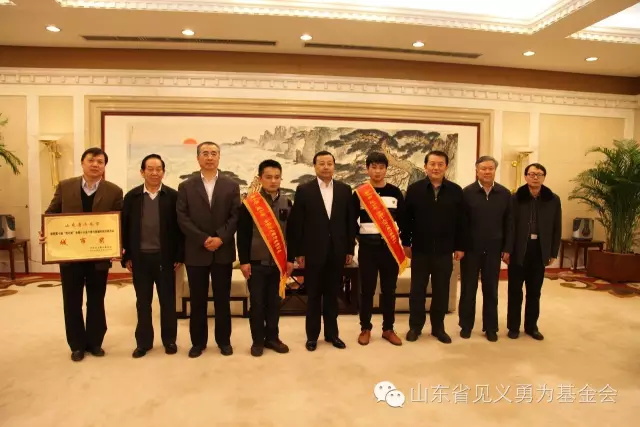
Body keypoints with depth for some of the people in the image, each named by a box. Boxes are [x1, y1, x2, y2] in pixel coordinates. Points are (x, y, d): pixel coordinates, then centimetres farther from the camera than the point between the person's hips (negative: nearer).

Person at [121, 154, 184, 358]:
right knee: (143, 302, 12)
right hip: (140, 257, 2)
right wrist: (126, 257, 1)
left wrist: (179, 256, -6)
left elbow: (180, 227, -3)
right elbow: (125, 227, 5)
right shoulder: (132, 196, 3)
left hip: (165, 257, -2)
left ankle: (169, 340, 23)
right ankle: (143, 342, 25)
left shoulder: (173, 196, -2)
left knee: (168, 301, 9)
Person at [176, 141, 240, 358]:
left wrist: (220, 238, -14)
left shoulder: (231, 186, 5)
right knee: (197, 300, 8)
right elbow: (182, 218, -3)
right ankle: (198, 341, 22)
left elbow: (235, 216, -1)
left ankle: (224, 340, 22)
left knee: (222, 299, 8)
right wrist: (203, 239, -13)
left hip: (223, 251, 0)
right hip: (196, 252, 0)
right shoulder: (186, 186, 5)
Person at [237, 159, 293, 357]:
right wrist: (244, 261, -9)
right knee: (257, 302, 6)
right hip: (256, 262, -3)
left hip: (278, 261, 3)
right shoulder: (250, 203, -4)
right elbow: (242, 234, -5)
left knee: (274, 302, 11)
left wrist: (290, 259, 4)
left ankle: (272, 337, 25)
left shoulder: (287, 203, 6)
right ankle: (258, 340, 19)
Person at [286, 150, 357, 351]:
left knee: (332, 294, 13)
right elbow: (296, 223, -4)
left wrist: (350, 250, 3)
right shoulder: (304, 190, -2)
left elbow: (350, 221, 6)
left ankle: (331, 333, 27)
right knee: (313, 295, 9)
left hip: (337, 251, 2)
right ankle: (312, 335, 23)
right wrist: (298, 252, -7)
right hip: (313, 251, -2)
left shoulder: (345, 190, 5)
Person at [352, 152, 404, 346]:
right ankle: (365, 328, 18)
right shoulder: (359, 192, 1)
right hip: (367, 246, -1)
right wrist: (354, 241, -1)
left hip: (391, 245, 2)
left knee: (389, 289, 9)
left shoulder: (395, 192, 5)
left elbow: (403, 219, 10)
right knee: (367, 289, 5)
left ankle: (388, 329, 22)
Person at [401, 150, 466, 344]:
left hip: (445, 250, 1)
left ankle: (438, 327, 26)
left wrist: (460, 246, 1)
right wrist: (406, 243, -2)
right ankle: (415, 326, 24)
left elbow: (461, 221, 2)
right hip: (420, 249, -1)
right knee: (417, 290, 10)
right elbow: (406, 218, -1)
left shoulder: (456, 190, 0)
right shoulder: (414, 189, -3)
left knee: (441, 291, 11)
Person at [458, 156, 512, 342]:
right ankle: (466, 325, 22)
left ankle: (490, 327, 23)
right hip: (471, 248, -2)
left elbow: (509, 223, 4)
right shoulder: (467, 192, -5)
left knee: (491, 289, 10)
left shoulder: (505, 194, 2)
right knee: (468, 288, 8)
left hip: (493, 249, 2)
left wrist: (507, 248, 1)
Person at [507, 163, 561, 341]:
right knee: (515, 290, 7)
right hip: (518, 250, -2)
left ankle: (531, 326, 26)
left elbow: (557, 228, 6)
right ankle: (513, 326, 19)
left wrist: (553, 253, 4)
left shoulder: (553, 200, 2)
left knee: (535, 291, 12)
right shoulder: (516, 198, -5)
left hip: (540, 250, 2)